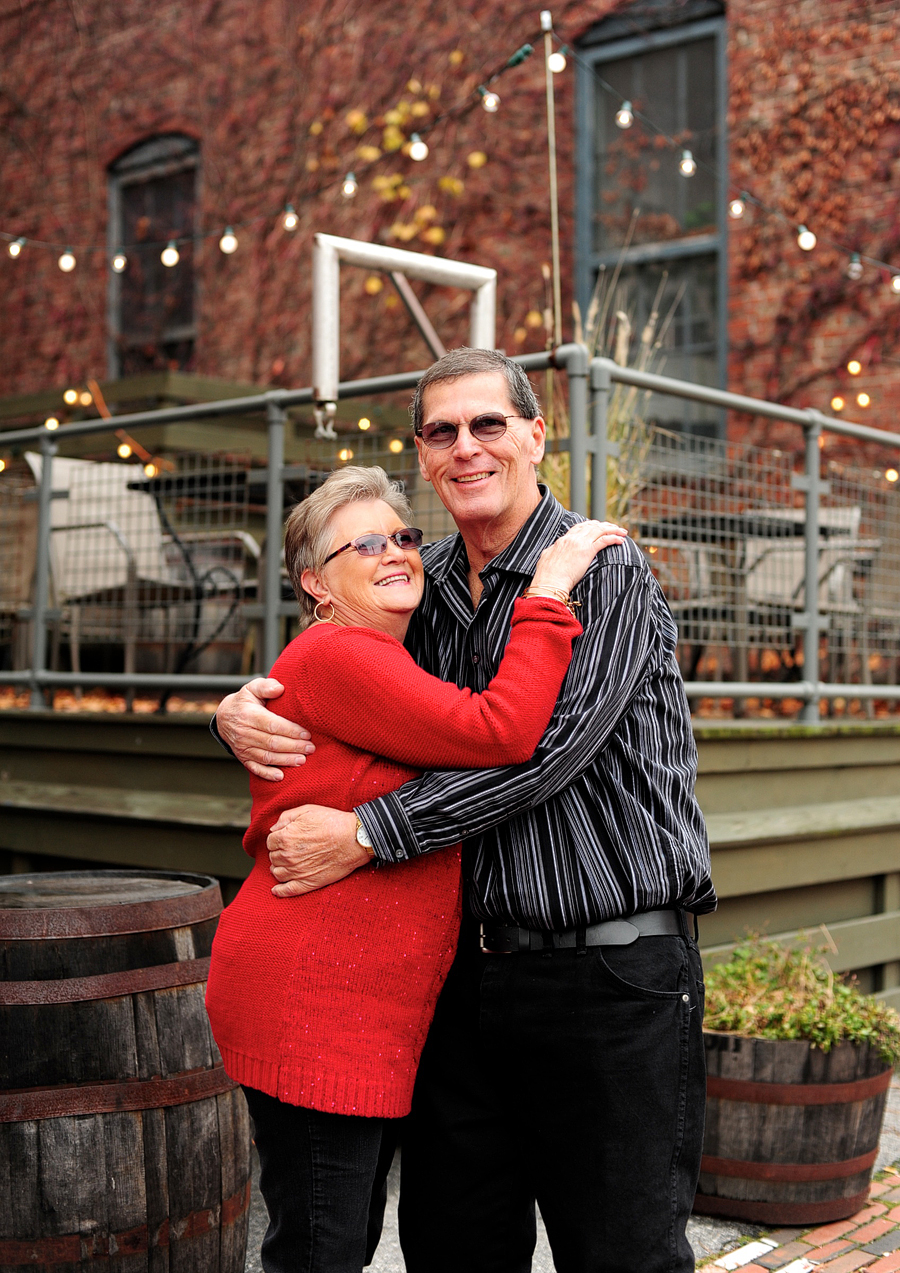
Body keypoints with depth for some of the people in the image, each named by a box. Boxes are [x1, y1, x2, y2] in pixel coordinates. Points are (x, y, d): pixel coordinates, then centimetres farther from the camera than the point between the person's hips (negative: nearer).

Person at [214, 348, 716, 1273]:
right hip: (467, 977, 6)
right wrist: (240, 713, -5)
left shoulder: (607, 573, -8)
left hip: (610, 978, -5)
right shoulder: (420, 589, 11)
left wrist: (366, 834, -19)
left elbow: (544, 745, -19)